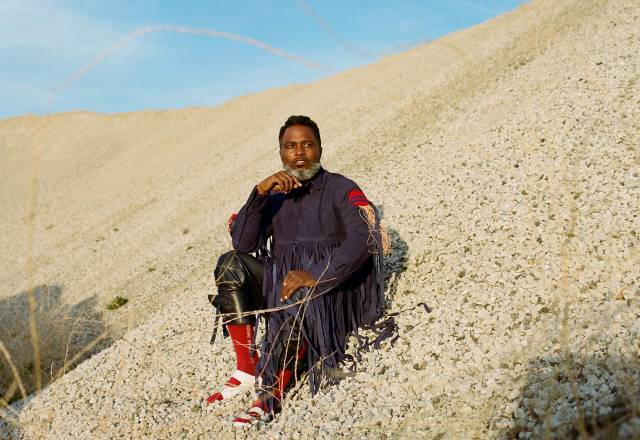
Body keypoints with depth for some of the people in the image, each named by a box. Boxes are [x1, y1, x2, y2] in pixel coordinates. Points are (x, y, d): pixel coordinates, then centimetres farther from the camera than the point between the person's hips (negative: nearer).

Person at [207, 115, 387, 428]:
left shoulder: (341, 190, -1)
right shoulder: (275, 196, 10)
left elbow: (363, 239, -19)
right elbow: (241, 243, -3)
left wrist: (316, 276, -31)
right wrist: (260, 192, -15)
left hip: (331, 288, -5)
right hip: (281, 283, 5)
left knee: (299, 301, -37)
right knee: (230, 265, -16)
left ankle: (272, 391, -17)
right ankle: (246, 369, -14)